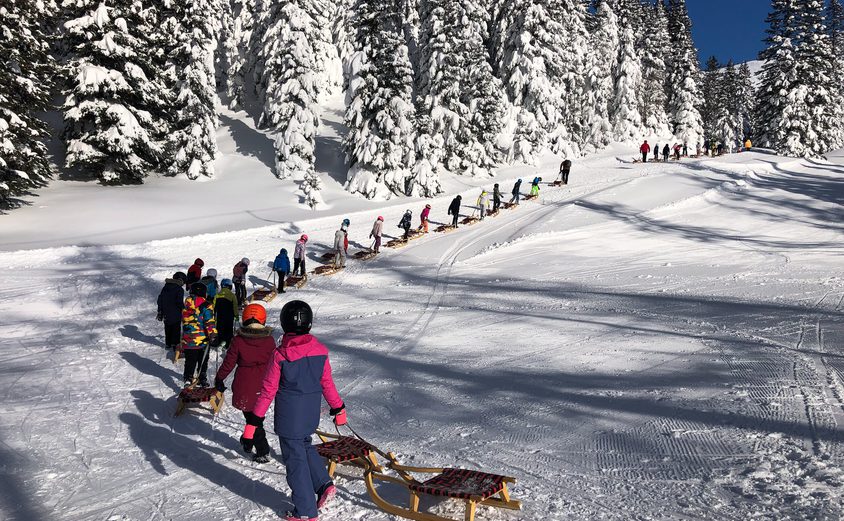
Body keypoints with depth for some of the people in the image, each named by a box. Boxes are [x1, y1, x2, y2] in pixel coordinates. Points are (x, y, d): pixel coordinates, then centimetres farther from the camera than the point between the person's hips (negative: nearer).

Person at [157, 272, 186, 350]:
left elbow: (160, 299, 10)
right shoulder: (180, 289, -15)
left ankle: (167, 344, 27)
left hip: (166, 314, 6)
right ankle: (175, 344, 2)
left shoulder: (165, 287, 6)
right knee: (176, 329, 4)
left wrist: (160, 311, 17)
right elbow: (180, 303, -18)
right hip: (176, 314, -6)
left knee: (167, 329, 19)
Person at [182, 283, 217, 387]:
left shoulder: (186, 305, 3)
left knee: (190, 360, 12)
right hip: (202, 339, -3)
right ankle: (202, 380, 24)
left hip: (187, 340, 3)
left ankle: (188, 378, 2)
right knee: (202, 361, 14)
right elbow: (210, 322, -19)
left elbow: (183, 321, 15)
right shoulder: (206, 306, -14)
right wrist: (213, 335, -16)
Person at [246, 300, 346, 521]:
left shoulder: (280, 355, -16)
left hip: (288, 418, -4)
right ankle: (324, 484, 17)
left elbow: (268, 391, -11)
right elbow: (327, 383, 4)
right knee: (305, 446, 29)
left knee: (295, 458, 7)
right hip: (311, 415, 5)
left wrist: (254, 421, -2)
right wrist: (338, 408, 17)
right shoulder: (320, 351, -5)